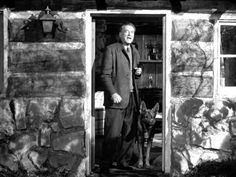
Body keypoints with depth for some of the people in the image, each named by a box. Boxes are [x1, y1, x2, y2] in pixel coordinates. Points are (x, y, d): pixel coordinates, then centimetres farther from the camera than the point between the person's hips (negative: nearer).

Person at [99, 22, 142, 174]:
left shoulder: (134, 52, 18)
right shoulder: (111, 49, -3)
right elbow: (105, 75, -8)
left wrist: (138, 73, 5)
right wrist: (113, 93, -18)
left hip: (132, 98, 7)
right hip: (117, 98, -6)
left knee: (130, 133, 8)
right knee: (113, 135, -5)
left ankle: (124, 162, 20)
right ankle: (105, 166, 4)